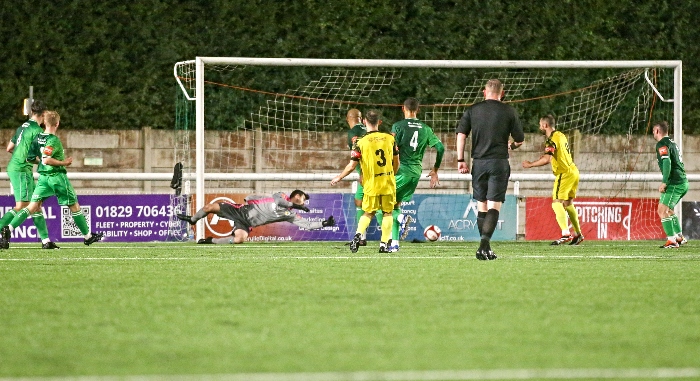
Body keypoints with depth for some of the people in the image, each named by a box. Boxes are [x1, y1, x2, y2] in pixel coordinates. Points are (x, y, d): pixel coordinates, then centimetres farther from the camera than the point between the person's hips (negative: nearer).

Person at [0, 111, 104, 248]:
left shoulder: (38, 138, 6)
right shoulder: (54, 140, -16)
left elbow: (30, 158, 12)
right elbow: (46, 160, -26)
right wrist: (63, 163, -15)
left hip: (43, 177, 6)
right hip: (57, 176, -6)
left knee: (33, 206, 2)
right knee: (74, 206, 9)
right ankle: (87, 236, 20)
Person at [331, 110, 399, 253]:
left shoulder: (361, 142, -9)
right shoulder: (389, 138, 0)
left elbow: (352, 166, -7)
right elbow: (396, 163, 9)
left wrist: (338, 178, 9)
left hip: (371, 184, -1)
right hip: (388, 182, 1)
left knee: (368, 213, 14)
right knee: (387, 212, 11)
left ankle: (359, 234, -9)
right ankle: (384, 244, 6)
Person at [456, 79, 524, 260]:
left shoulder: (473, 110, 7)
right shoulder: (509, 111, 2)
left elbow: (461, 134, -1)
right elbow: (520, 139, 5)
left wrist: (460, 160, 2)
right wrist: (512, 145, 28)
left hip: (479, 163, 2)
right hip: (499, 163, -2)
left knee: (481, 205, 13)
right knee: (494, 205, -5)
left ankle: (485, 247, 15)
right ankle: (485, 243, -23)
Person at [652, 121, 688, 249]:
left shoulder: (662, 144, -9)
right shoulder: (672, 143, 20)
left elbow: (667, 162, -23)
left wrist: (664, 182, -24)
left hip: (675, 183, -10)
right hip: (683, 182, 10)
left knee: (662, 211, -11)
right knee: (668, 210, 22)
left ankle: (672, 240, -15)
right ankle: (680, 237, 23)